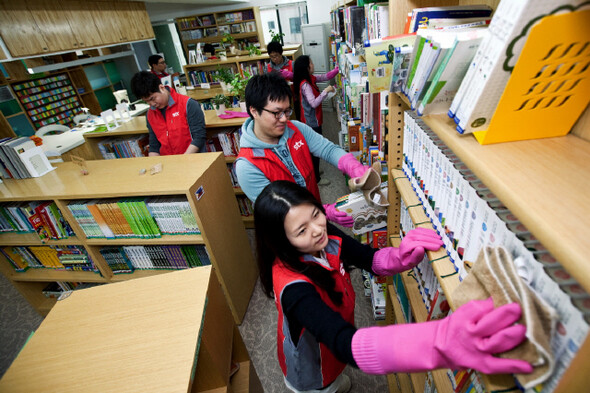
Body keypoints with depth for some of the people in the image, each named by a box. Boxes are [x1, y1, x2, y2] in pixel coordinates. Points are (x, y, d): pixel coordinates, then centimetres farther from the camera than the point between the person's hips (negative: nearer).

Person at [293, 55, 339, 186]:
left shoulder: (310, 79, 5)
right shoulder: (305, 85, -23)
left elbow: (326, 77, 13)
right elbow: (314, 103, -31)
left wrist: (338, 68, 6)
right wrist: (326, 91, -26)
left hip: (313, 120, 10)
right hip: (312, 122, -10)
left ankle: (314, 171, 38)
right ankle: (316, 179, 15)